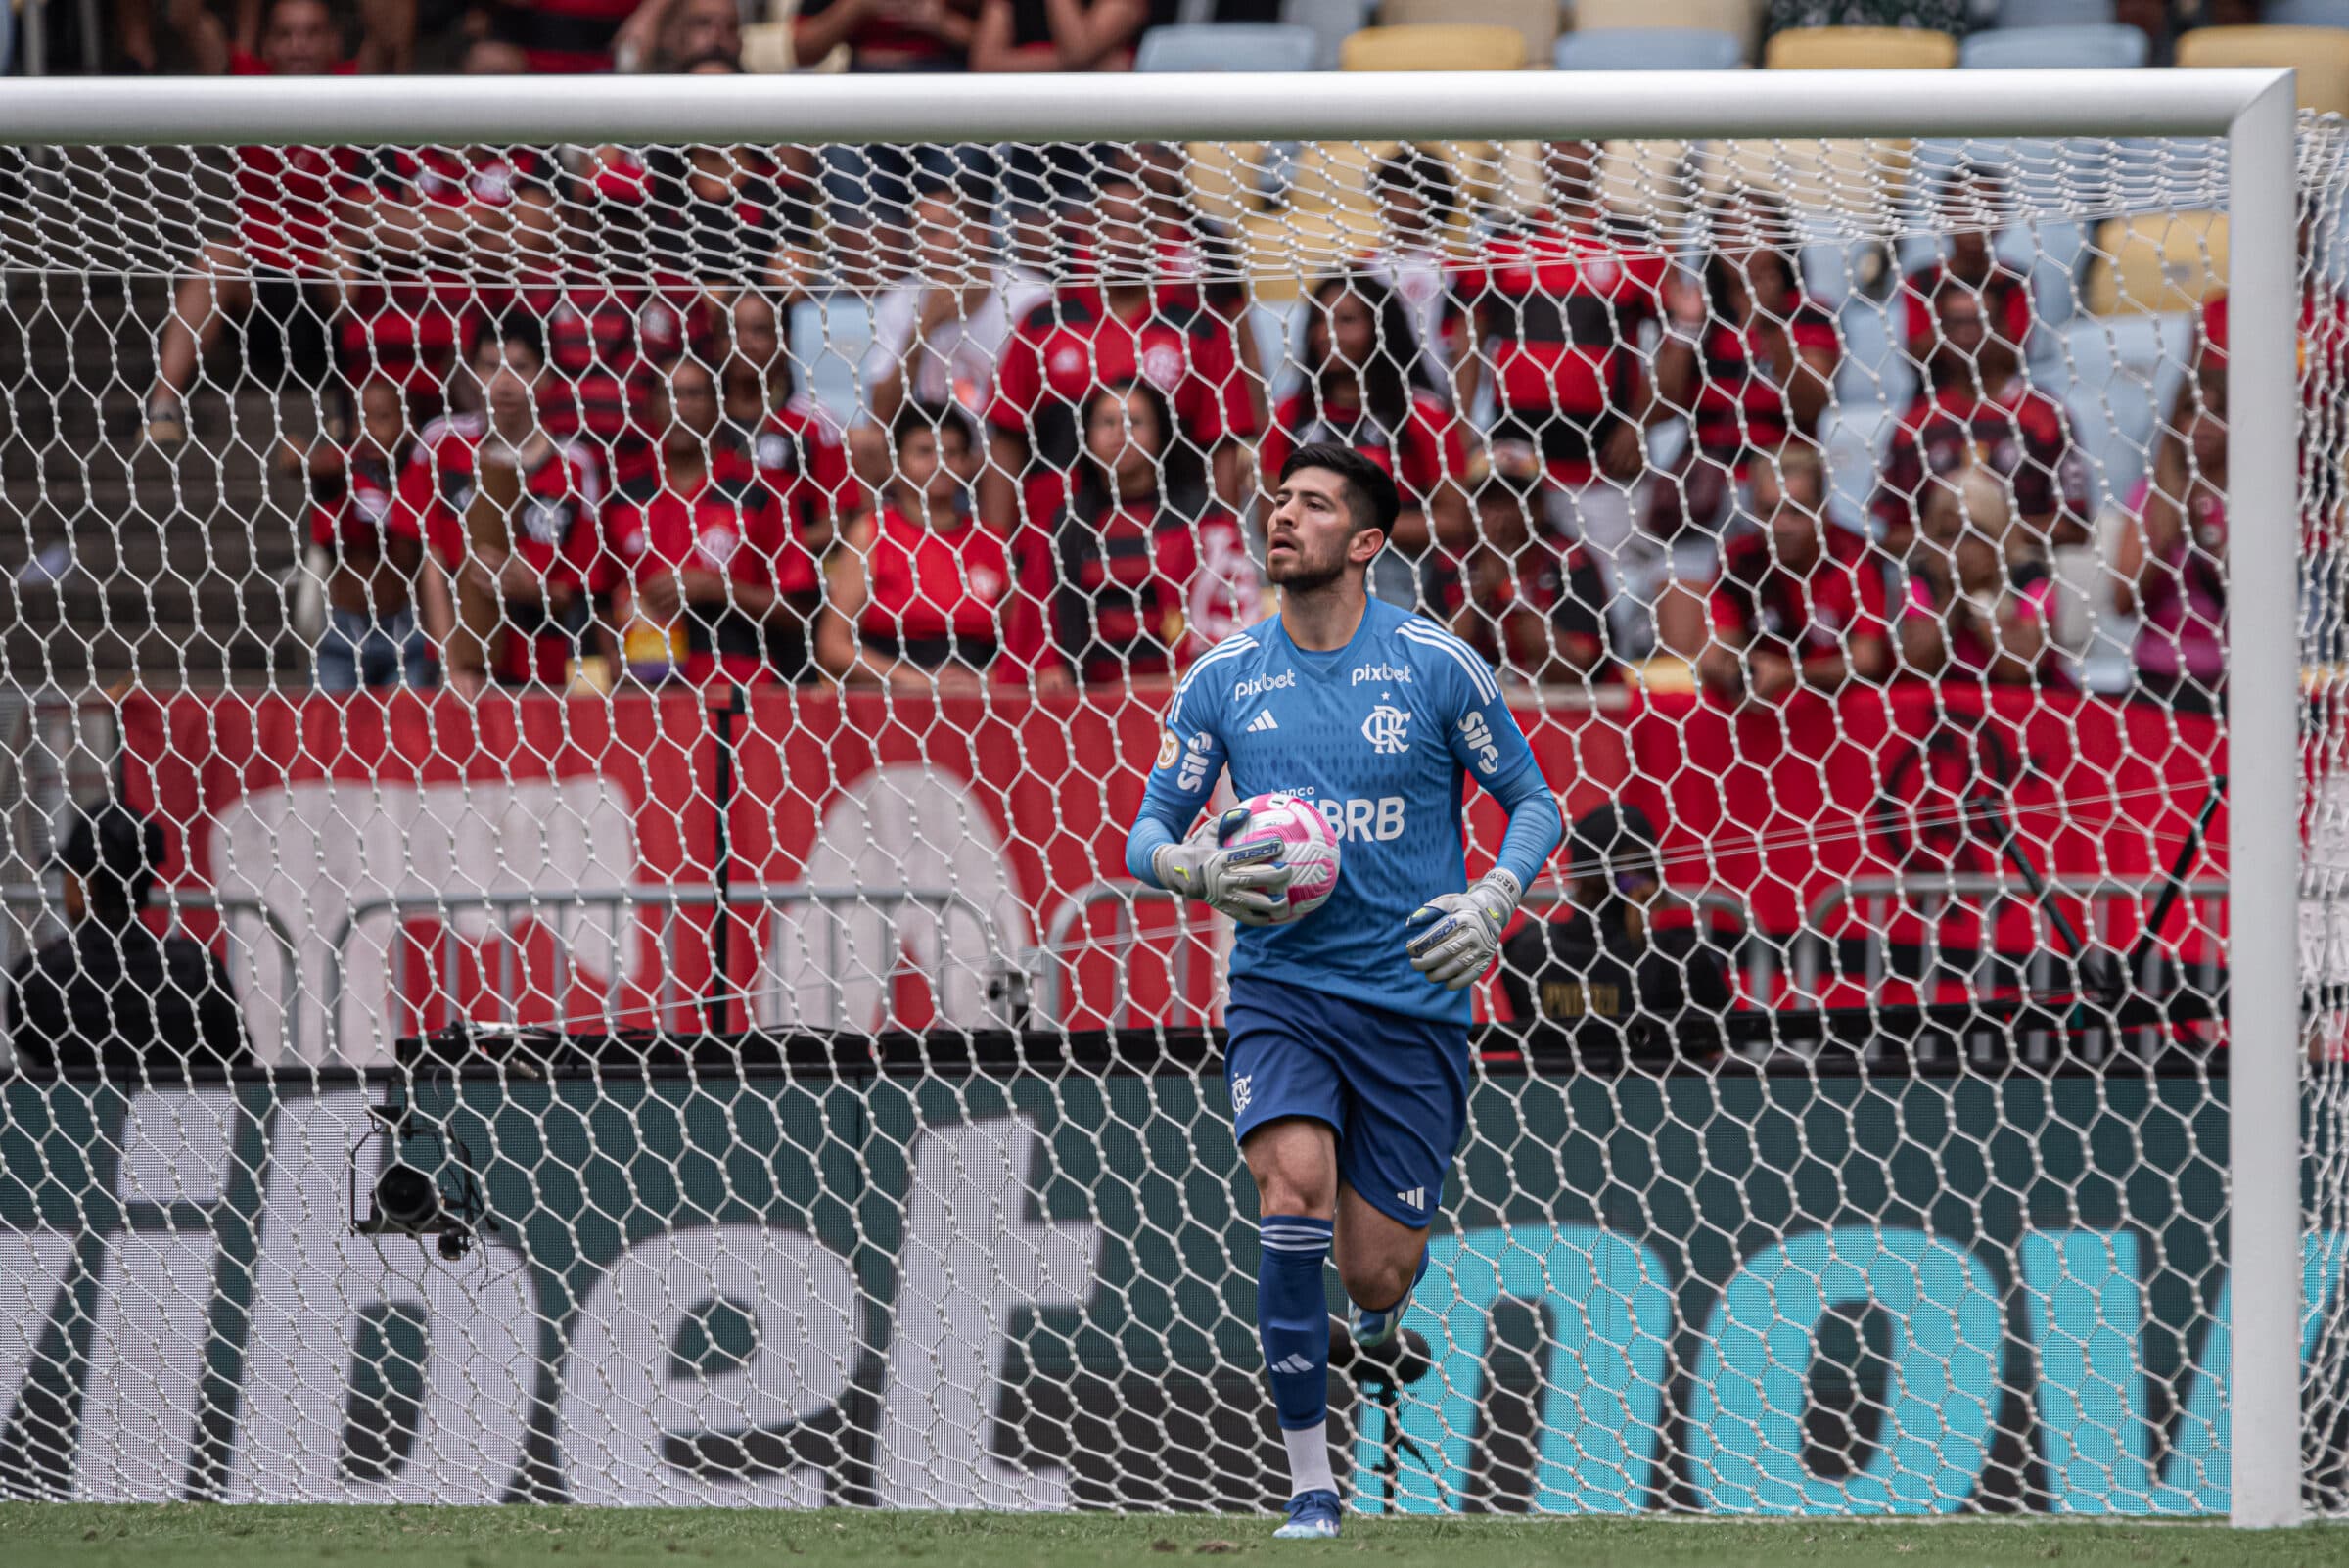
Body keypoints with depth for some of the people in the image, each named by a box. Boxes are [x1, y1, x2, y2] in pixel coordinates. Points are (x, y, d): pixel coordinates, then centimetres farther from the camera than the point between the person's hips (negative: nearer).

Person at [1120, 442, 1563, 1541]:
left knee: (1372, 1272, -1)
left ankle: (1386, 1305, 41)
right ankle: (1310, 1484, -17)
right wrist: (1195, 868, -16)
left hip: (1413, 998, 0)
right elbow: (1147, 835, 8)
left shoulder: (1437, 666, -3)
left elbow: (1533, 802, 6)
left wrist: (1492, 902, -12)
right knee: (1293, 1198, -25)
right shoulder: (1223, 678, 2)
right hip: (1279, 988, 1)